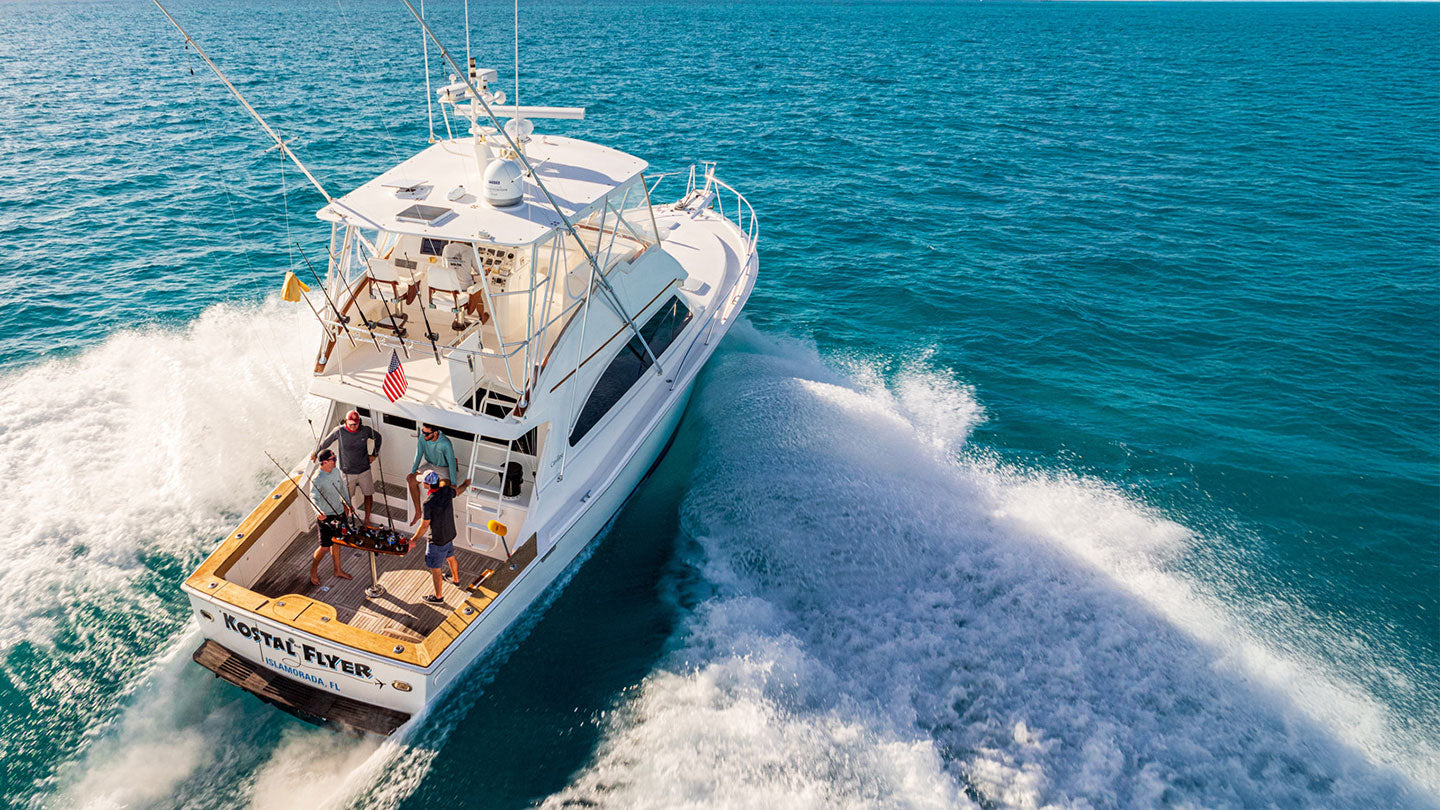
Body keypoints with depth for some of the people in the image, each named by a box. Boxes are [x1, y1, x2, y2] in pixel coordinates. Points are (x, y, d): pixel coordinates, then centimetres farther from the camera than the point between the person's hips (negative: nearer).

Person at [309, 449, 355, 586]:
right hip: (326, 517, -7)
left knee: (336, 542, 19)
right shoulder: (316, 480, -24)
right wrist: (319, 512, -52)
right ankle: (313, 570, 27)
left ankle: (338, 570, 34)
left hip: (339, 513, 7)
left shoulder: (336, 471, 0)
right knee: (325, 547, 3)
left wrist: (348, 504, 22)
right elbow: (314, 498, -33)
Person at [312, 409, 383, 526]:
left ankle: (367, 519, 29)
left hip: (364, 470, 2)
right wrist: (315, 453, 14)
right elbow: (325, 442, 2)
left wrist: (374, 454, 7)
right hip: (347, 472, -2)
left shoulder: (366, 430, -11)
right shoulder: (339, 431, -15)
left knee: (368, 494, 12)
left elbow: (378, 437, 10)